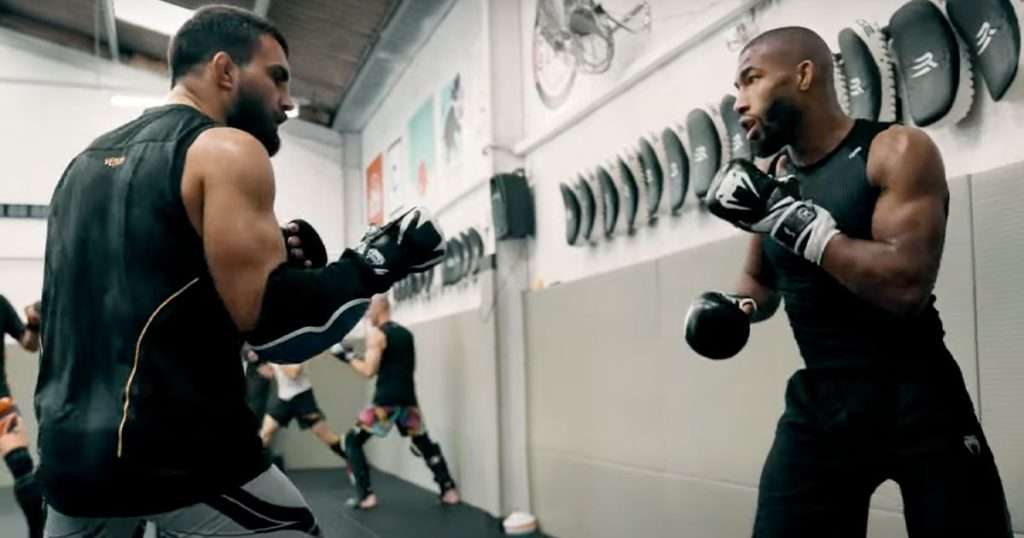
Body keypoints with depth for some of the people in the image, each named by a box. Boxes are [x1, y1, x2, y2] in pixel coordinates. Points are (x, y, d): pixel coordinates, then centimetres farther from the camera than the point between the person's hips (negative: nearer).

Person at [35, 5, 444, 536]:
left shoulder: (88, 160, 15)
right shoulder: (227, 151, -8)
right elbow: (272, 324, -17)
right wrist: (375, 262, -4)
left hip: (69, 444, 8)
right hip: (177, 449, -8)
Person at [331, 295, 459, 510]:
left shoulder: (376, 333, -6)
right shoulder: (406, 333, 16)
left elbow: (369, 371, -14)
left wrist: (348, 356, -2)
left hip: (386, 400, -6)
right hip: (408, 399, 7)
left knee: (353, 441, 7)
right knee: (424, 443, 21)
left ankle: (365, 495, 0)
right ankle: (449, 490, 14)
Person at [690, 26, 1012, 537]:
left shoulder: (897, 151, -10)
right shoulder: (773, 178, 7)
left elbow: (907, 286, -24)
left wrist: (786, 212, -23)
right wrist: (731, 304, 0)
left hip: (917, 399, -4)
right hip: (817, 403, 5)